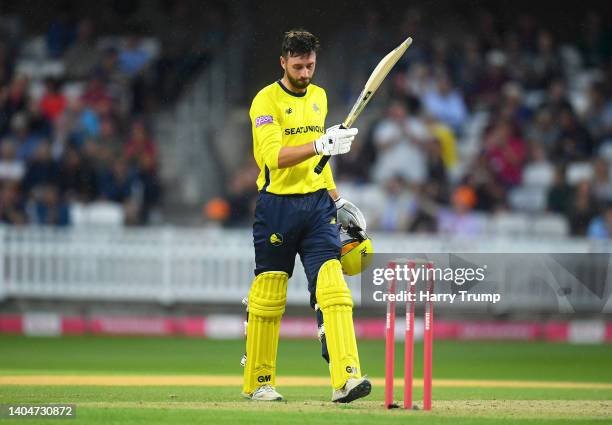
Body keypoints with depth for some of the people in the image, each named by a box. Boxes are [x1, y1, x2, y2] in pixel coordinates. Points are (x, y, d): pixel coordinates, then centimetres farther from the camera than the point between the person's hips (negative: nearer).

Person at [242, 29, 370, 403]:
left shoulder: (319, 97, 13)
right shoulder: (266, 101, -8)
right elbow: (275, 156, -22)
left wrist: (337, 201, 20)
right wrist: (321, 145, -32)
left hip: (317, 204, 4)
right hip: (276, 206, -4)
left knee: (332, 288, -12)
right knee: (268, 297, 3)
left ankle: (346, 378, -22)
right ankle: (259, 382, 18)